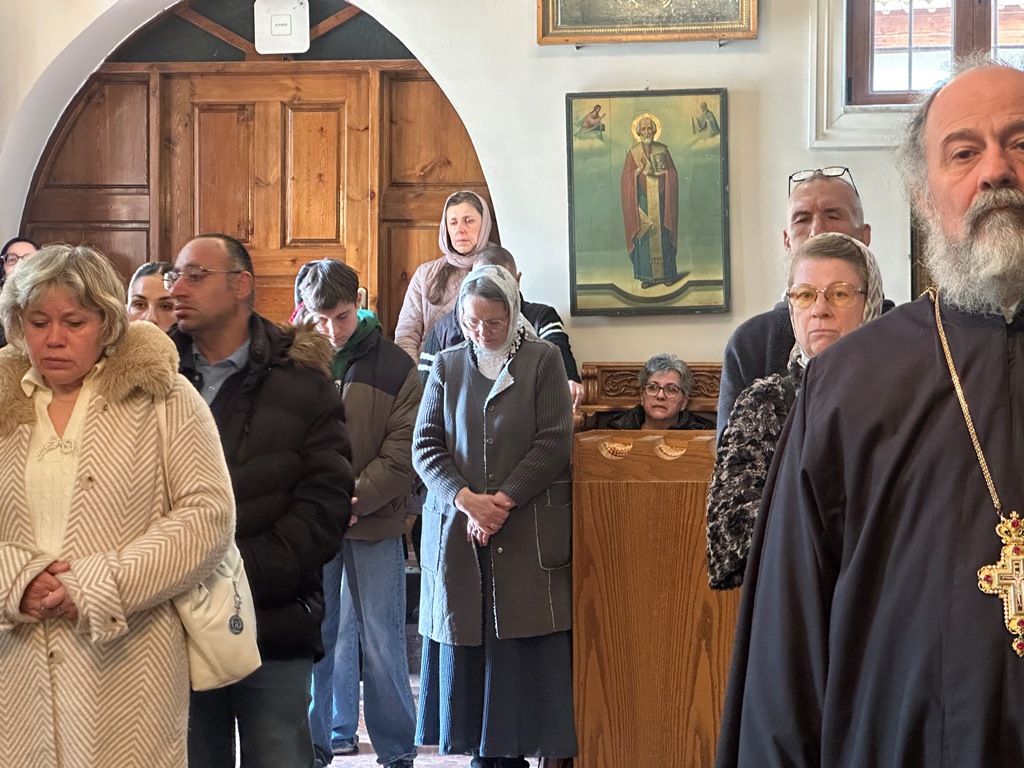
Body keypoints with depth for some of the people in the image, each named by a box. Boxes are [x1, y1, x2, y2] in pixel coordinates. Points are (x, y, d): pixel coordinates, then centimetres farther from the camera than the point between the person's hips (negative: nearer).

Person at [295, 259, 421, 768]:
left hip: (376, 522, -1)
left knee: (381, 639, 4)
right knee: (318, 634, 7)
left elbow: (402, 455, -4)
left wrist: (352, 500, -14)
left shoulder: (394, 367, 0)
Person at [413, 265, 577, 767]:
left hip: (529, 533, -2)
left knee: (522, 647, -3)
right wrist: (466, 500, -11)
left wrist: (503, 500, -12)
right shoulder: (447, 366, 10)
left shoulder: (543, 360, 2)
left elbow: (554, 442, -4)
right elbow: (425, 445, 5)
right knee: (466, 646, 3)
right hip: (457, 532, 2)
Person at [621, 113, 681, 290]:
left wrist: (657, 172, -10)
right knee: (644, 235, -3)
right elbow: (627, 177, -3)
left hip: (661, 200, 1)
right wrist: (642, 169, -16)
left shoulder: (663, 150, 6)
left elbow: (672, 174, 3)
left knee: (664, 235, 1)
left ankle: (667, 273, 7)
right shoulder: (632, 152, 4)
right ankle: (647, 275, 1)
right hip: (643, 200, -1)